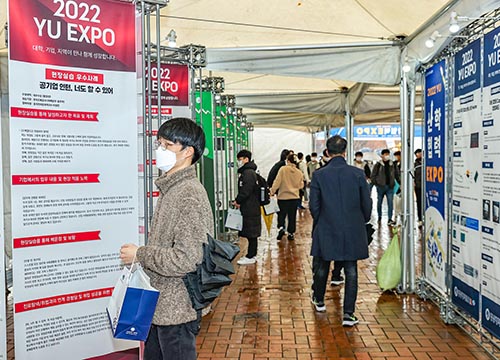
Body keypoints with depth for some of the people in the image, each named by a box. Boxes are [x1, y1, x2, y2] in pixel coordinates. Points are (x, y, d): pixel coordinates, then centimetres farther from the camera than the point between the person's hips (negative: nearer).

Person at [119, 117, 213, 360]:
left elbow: (186, 260, -27)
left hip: (176, 311, -9)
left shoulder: (189, 195, -21)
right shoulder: (170, 189, 9)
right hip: (159, 306, 9)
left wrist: (139, 255, -17)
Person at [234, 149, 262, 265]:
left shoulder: (248, 173, -17)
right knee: (251, 234, 15)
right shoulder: (246, 172, 16)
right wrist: (238, 201, 6)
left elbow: (245, 191, -22)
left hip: (250, 209, -10)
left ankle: (250, 257, 3)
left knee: (251, 234, -3)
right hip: (249, 208, 10)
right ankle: (251, 255, 23)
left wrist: (237, 201, -8)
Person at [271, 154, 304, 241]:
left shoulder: (283, 169, -11)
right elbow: (301, 185, 10)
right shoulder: (299, 172, 1)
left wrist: (272, 191, -8)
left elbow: (277, 182, -14)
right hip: (295, 197, 3)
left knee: (281, 214, 10)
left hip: (283, 196, -3)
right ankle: (291, 233, 17)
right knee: (292, 216, 12)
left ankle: (281, 227, -12)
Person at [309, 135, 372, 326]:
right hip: (352, 232, 0)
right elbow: (367, 204, -2)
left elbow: (314, 205, -5)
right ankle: (348, 314, 7)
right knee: (351, 272, 7)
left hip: (326, 231, 0)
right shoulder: (358, 174, -6)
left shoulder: (319, 175, -8)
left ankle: (319, 300, 39)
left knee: (321, 268, 19)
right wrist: (361, 223, 16)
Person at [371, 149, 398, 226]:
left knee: (390, 203, -6)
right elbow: (373, 175, 0)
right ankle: (379, 217, 26)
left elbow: (396, 175, 14)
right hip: (381, 187, -2)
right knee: (379, 203, 10)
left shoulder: (393, 165, 7)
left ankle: (390, 219, -6)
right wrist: (376, 183, -6)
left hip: (390, 187, 2)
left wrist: (393, 183, 4)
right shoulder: (378, 165, -2)